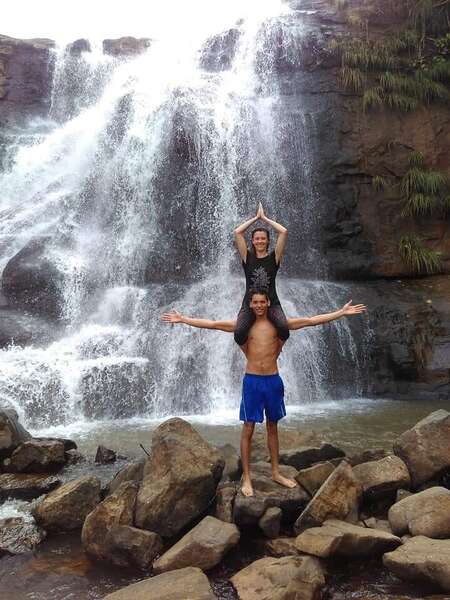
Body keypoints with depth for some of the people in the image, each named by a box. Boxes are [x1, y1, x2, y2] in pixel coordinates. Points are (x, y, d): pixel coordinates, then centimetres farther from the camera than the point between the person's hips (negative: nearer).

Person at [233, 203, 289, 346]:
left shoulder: (273, 258, 5)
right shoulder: (247, 257, 6)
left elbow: (284, 232, -4)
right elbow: (237, 232, -1)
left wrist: (265, 218, 5)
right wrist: (256, 218, 8)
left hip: (271, 303, 0)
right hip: (249, 303, 0)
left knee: (284, 329, -30)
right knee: (239, 334, -28)